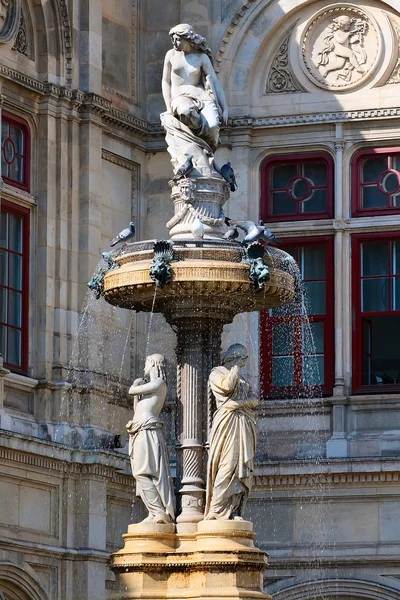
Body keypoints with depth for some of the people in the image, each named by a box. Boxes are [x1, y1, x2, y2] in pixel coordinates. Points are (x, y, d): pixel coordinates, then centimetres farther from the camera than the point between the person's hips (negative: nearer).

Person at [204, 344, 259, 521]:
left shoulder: (241, 379, 26)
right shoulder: (216, 373, 8)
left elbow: (255, 400, 12)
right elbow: (227, 386, -14)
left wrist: (239, 403, -7)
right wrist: (236, 367, -1)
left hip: (244, 426, 6)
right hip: (227, 423, -6)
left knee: (242, 467, -4)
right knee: (227, 465, -15)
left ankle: (235, 511, -7)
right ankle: (216, 510, -17)